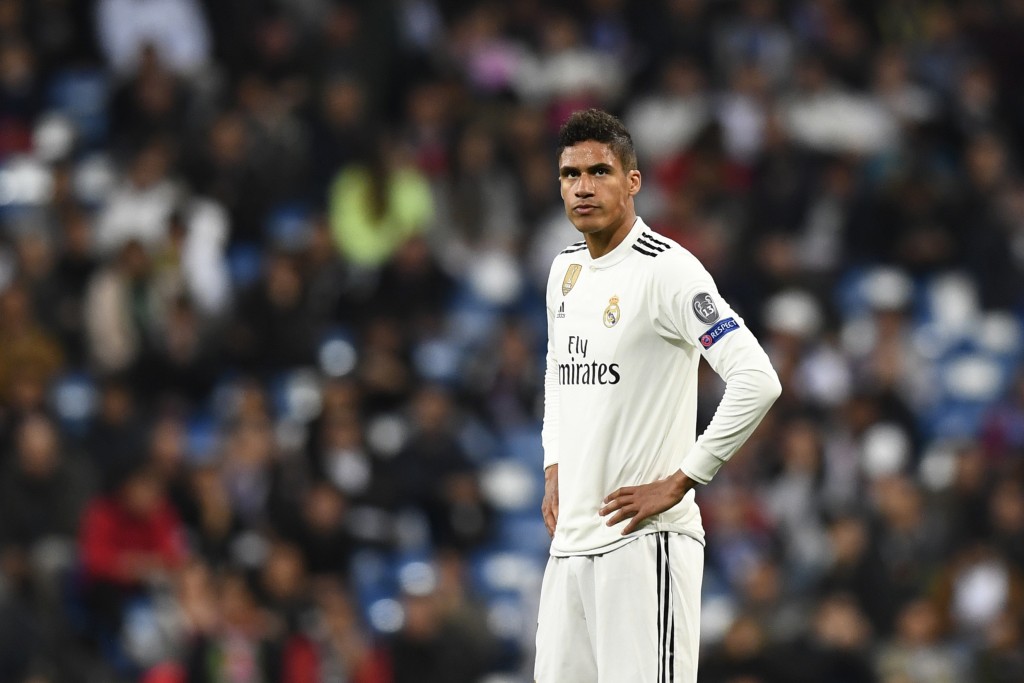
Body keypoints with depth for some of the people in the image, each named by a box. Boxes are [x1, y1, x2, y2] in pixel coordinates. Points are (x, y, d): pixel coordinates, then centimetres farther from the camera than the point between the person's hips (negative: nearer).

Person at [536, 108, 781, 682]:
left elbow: (758, 382, -20)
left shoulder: (667, 270, -12)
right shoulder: (566, 270, 14)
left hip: (645, 541, -8)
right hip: (570, 541, 8)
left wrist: (678, 483, -16)